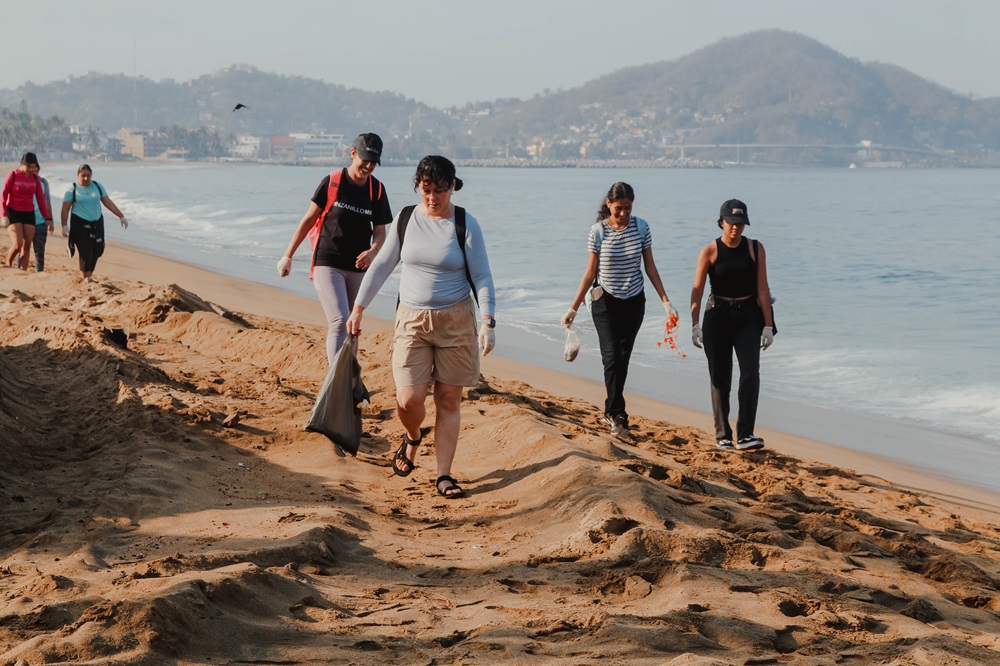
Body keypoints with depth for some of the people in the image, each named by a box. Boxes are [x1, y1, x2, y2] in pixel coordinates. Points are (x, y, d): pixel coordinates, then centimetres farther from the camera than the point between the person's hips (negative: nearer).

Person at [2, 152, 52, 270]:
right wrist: (4, 215, -11)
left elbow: (41, 199, 10)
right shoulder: (13, 175, -7)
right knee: (17, 244, -15)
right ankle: (7, 266, 9)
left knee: (27, 246, 0)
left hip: (29, 215, 4)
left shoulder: (35, 178, 5)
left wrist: (47, 217, 8)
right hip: (13, 213, -4)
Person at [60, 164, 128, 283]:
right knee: (86, 253, -11)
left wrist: (121, 216, 6)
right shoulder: (73, 189, -2)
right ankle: (86, 278, 0)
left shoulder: (97, 186, 9)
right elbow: (65, 209, -2)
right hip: (80, 224, -4)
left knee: (96, 252, 3)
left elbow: (108, 203, 10)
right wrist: (64, 226, -11)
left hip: (97, 223, 4)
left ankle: (88, 275, 21)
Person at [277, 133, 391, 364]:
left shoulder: (376, 190, 3)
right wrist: (288, 256, 4)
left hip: (357, 269, 4)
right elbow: (309, 219, 2)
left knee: (351, 327, 9)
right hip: (327, 265, -4)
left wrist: (372, 251, -16)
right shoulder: (333, 182, -5)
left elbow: (380, 231, 7)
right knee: (339, 322, -18)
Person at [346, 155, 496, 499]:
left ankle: (444, 475, 8)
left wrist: (487, 322, -14)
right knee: (409, 399, -9)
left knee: (448, 400, 1)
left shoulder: (466, 224, -4)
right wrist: (358, 307, 11)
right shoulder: (406, 219, 3)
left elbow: (482, 277, -4)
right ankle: (412, 437, 26)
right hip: (412, 320, 1)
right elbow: (381, 265, 11)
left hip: (455, 320, -1)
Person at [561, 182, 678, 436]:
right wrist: (573, 308, -5)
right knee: (612, 357, -14)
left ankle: (611, 411, 20)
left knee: (623, 359, 7)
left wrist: (666, 302, -1)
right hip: (606, 302, -2)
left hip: (634, 302, 2)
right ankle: (618, 413, -9)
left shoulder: (641, 227, -4)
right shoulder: (599, 231, -9)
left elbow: (650, 268, 3)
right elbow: (590, 273, -4)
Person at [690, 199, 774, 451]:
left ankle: (745, 435, -17)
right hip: (717, 318, -1)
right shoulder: (709, 252, -3)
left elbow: (762, 289, 2)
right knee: (720, 378, 4)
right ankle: (722, 435, 14)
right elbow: (697, 290, -7)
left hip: (747, 317, 1)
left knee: (750, 372, -14)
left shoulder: (755, 249, 2)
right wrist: (695, 325, -16)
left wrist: (768, 326, -1)